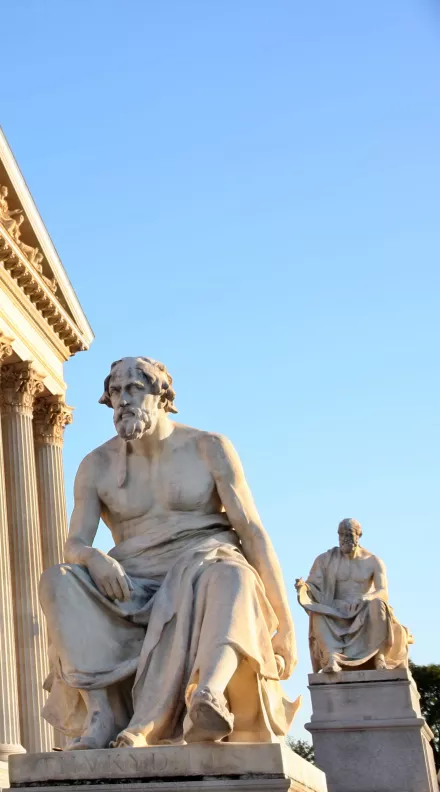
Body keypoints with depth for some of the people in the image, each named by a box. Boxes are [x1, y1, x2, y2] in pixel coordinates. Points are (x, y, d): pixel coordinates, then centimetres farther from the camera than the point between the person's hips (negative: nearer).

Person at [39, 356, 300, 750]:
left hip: (204, 571, -2)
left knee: (228, 575, -38)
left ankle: (208, 697, -63)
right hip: (135, 588, 3)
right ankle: (101, 715, -38)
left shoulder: (210, 448, 0)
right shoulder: (98, 465, 6)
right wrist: (95, 559, -30)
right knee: (59, 581, -25)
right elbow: (74, 545, -2)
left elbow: (253, 530, -5)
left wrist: (284, 620, -13)